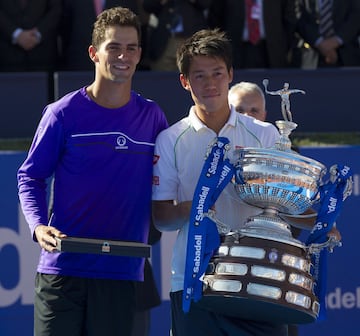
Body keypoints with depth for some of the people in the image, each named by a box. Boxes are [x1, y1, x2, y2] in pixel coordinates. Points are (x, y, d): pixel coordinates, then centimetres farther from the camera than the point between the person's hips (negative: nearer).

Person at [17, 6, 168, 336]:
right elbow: (30, 177, 5)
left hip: (122, 273, 2)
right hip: (62, 268, -2)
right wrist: (38, 226, -12)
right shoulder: (63, 113, 0)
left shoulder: (152, 117, 8)